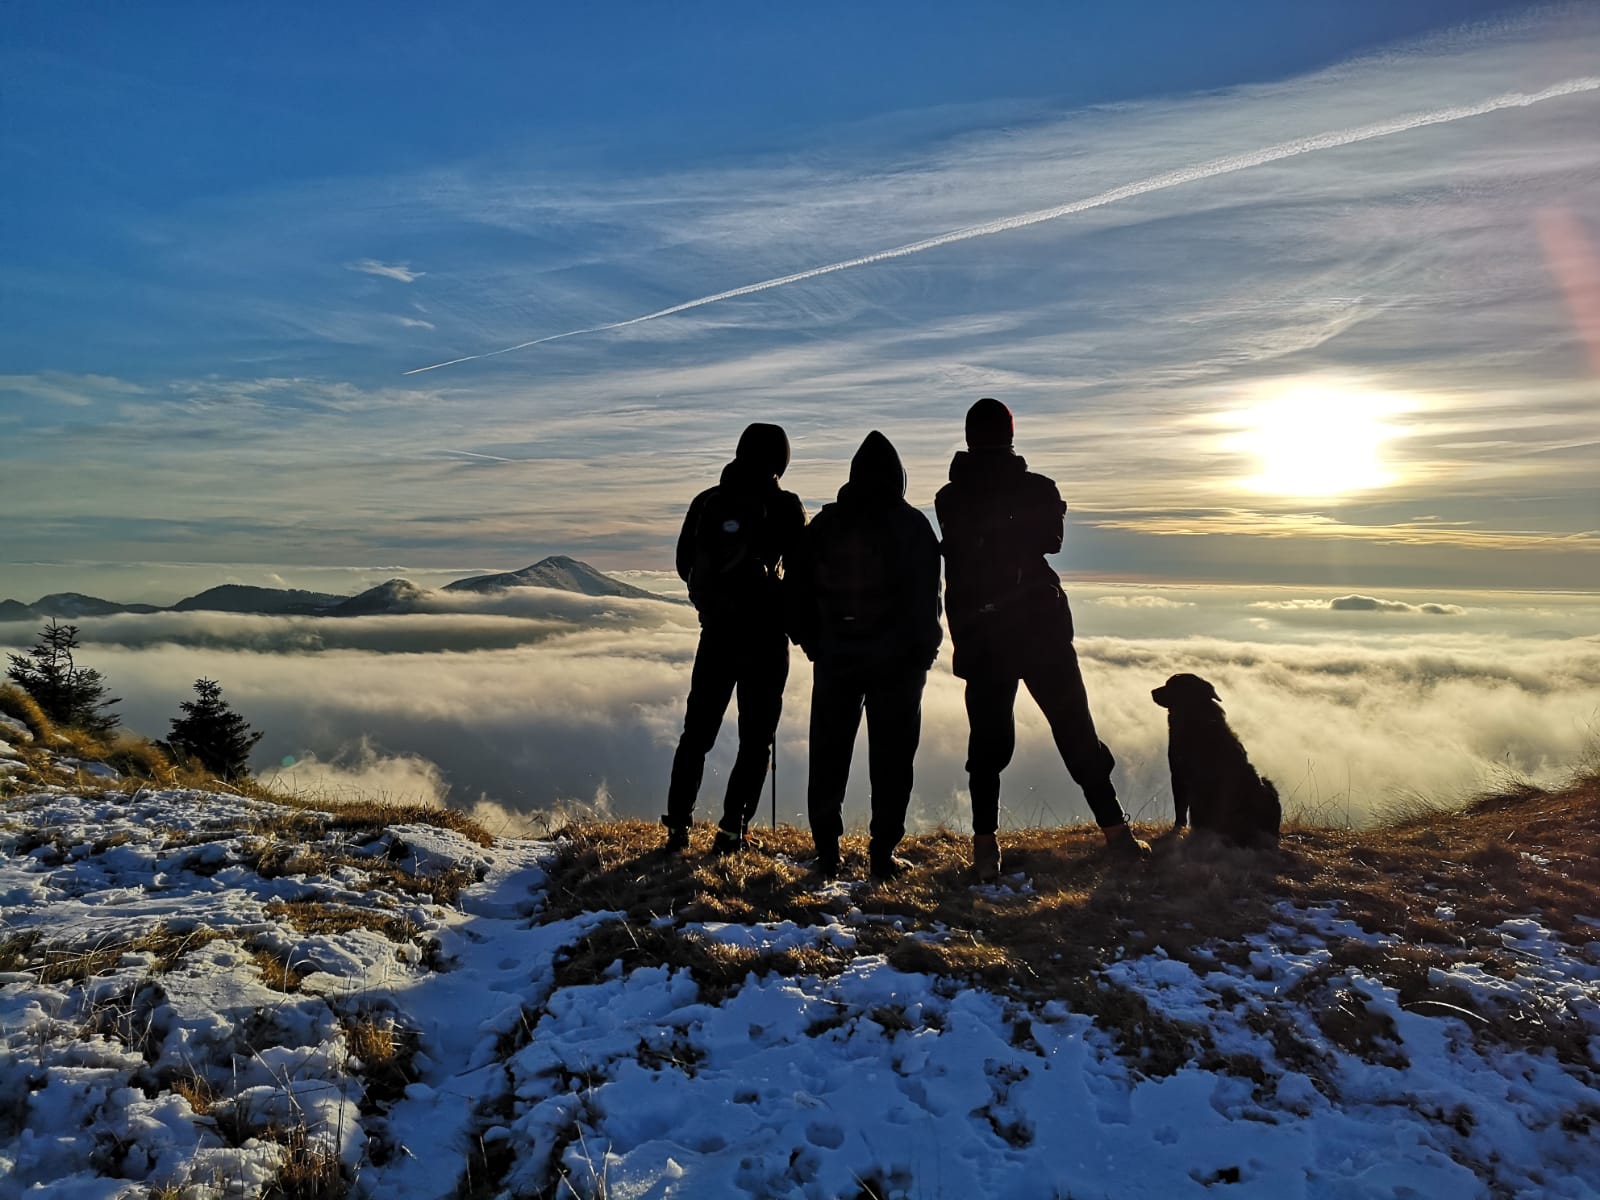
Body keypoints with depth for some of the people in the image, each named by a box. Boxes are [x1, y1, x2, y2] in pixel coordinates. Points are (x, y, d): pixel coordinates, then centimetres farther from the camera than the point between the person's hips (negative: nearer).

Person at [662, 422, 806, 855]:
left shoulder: (706, 501, 5)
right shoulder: (784, 506, -7)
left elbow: (684, 563, 11)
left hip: (716, 630, 4)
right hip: (765, 634, -3)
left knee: (698, 731, 14)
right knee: (756, 737, 6)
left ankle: (678, 825, 13)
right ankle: (732, 828, 3)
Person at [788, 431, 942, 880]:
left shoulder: (823, 525, 5)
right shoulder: (911, 525, -4)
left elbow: (797, 594, 5)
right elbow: (926, 598, -8)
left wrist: (816, 646, 12)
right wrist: (922, 650, 2)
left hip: (835, 661, 3)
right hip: (897, 662, -2)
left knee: (829, 757, 12)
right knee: (891, 759, 6)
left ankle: (827, 853, 15)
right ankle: (883, 854, 7)